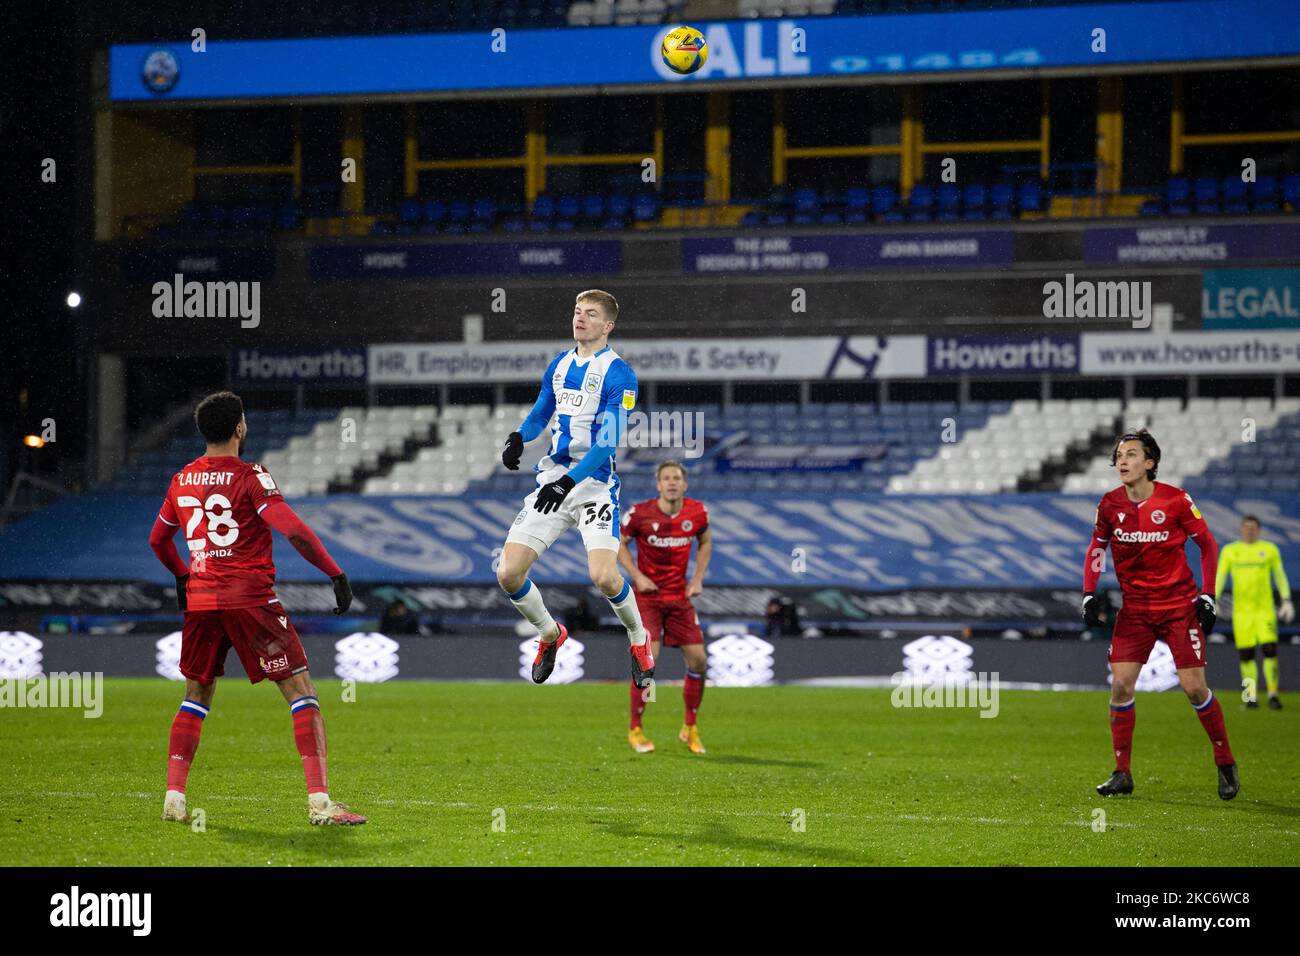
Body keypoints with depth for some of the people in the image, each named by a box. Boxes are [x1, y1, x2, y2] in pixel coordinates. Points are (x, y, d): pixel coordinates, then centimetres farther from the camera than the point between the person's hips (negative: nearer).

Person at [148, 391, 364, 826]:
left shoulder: (182, 481, 11)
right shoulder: (250, 477, -7)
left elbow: (157, 539, 25)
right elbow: (294, 530, -19)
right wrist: (336, 574, -13)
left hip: (200, 599, 6)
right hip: (250, 597, -6)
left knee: (196, 696, 20)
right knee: (302, 692, -2)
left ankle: (174, 797, 11)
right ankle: (319, 800, -12)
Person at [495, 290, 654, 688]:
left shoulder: (619, 375, -9)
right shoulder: (559, 364, 11)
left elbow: (607, 442, -16)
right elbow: (540, 412, 23)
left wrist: (568, 482, -26)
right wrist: (518, 438, 0)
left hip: (594, 483, -6)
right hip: (551, 480, 6)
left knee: (604, 577, -23)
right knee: (508, 573, -5)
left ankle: (639, 640, 7)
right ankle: (550, 633, 22)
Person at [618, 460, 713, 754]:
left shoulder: (697, 512, -4)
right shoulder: (640, 513, -12)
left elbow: (705, 542, 15)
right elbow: (618, 542, 0)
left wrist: (698, 578, 3)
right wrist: (637, 575, -12)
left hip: (680, 597, 4)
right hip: (647, 596, -4)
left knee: (698, 660, 0)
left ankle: (690, 728, 18)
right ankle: (635, 730, -2)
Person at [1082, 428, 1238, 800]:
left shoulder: (1176, 500, -11)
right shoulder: (1110, 504, -2)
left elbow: (1207, 544, -2)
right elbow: (1097, 548, 12)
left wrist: (1206, 596, -8)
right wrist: (1089, 594, 1)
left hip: (1180, 605, -3)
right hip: (1134, 608, 3)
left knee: (1194, 687, -7)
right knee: (1120, 684, -8)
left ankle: (1225, 763, 12)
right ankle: (1122, 774, 1)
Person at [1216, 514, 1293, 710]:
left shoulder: (1270, 549, 6)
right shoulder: (1229, 551, 7)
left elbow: (1280, 576, 11)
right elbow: (1219, 577, 4)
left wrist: (1286, 601, 3)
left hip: (1265, 609, -1)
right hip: (1241, 611, 1)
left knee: (1270, 650, -12)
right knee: (1246, 655, -2)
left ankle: (1272, 694, -4)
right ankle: (1251, 697, 7)